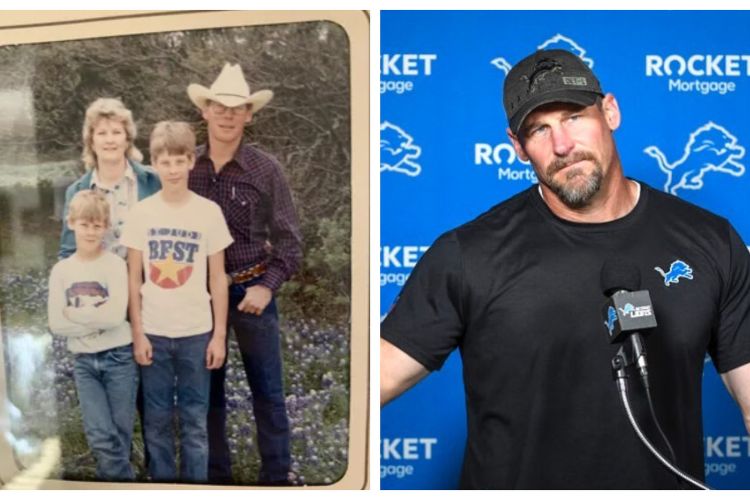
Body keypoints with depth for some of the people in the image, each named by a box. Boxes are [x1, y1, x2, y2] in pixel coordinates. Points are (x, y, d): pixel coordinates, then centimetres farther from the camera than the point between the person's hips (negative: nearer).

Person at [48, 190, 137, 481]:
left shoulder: (115, 264, -6)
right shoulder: (61, 270, 3)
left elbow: (115, 315, -17)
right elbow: (56, 324, -3)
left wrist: (74, 314, -10)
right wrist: (96, 320, -12)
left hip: (118, 358, -2)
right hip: (83, 362, 2)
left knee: (120, 437, 6)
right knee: (101, 437, -3)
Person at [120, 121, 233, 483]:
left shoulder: (209, 212, -4)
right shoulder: (141, 212, -2)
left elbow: (218, 278, -1)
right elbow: (134, 277, 1)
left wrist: (219, 335, -3)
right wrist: (137, 333, -3)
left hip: (196, 332, -1)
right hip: (153, 332, 1)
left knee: (194, 420, 8)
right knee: (157, 420, 10)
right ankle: (162, 482, 26)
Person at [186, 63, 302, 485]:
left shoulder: (266, 169, -6)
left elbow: (288, 239, -5)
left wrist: (268, 287, -15)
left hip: (251, 290, -2)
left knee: (268, 391, 6)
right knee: (208, 390, 14)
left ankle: (277, 475, 22)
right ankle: (217, 473, 31)